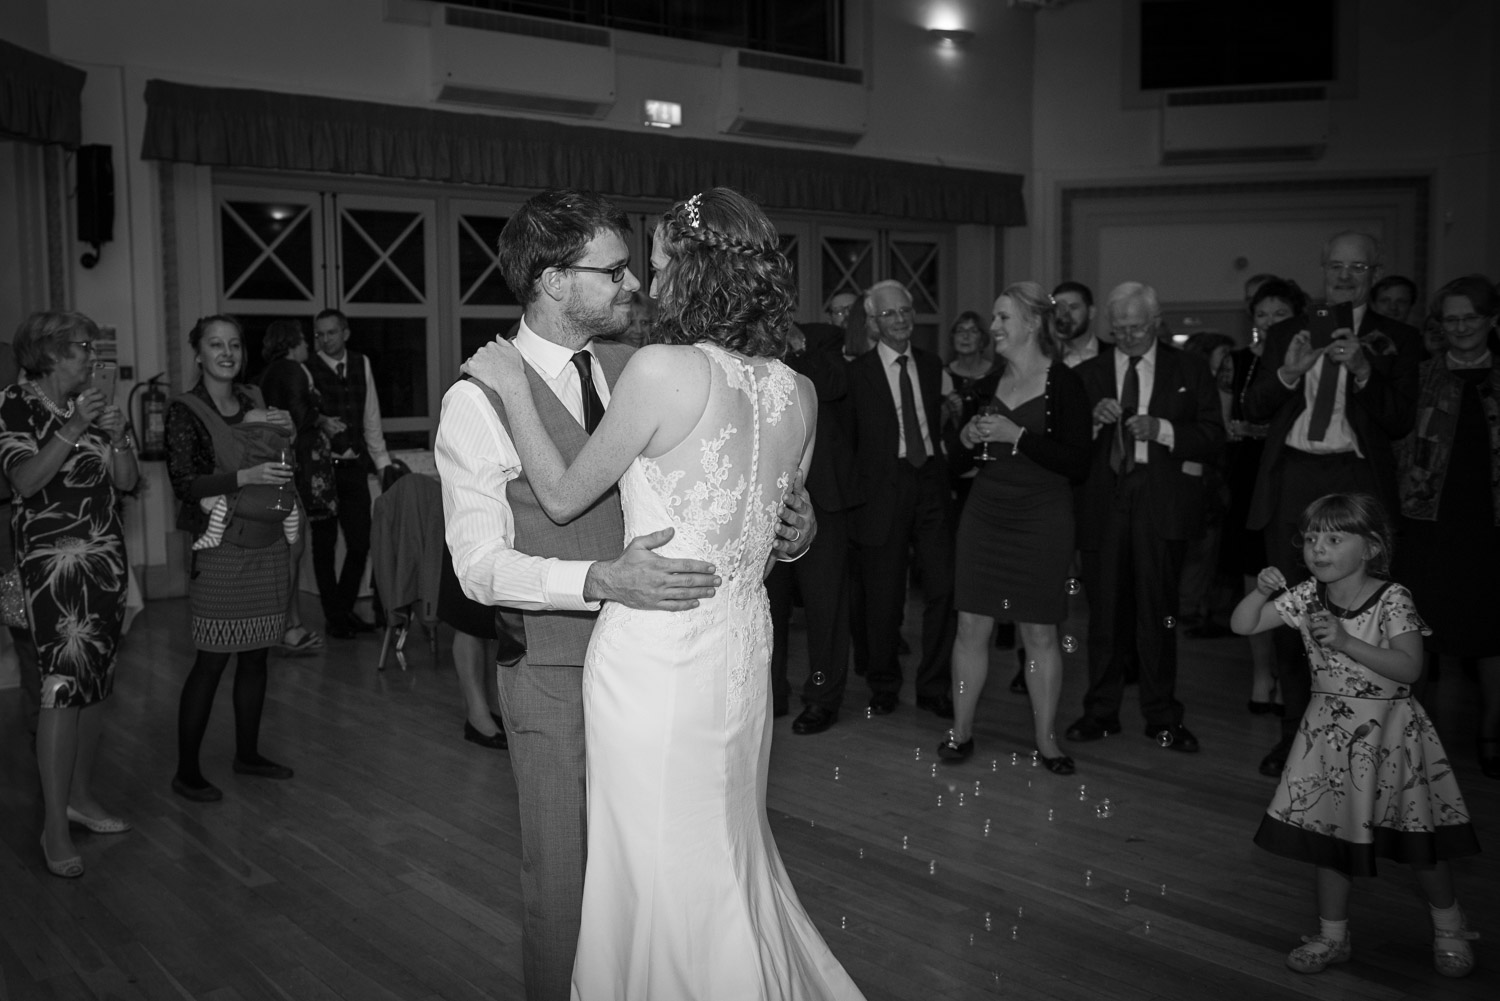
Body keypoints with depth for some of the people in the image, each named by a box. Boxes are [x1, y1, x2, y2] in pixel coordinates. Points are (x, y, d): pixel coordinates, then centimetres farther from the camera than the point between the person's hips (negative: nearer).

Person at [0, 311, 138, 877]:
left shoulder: (96, 405, 11)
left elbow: (127, 481, 7)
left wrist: (118, 435, -10)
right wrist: (74, 430, -23)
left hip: (106, 558, 6)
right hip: (52, 561, -6)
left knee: (97, 680, 9)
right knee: (64, 681, -11)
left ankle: (81, 796, 22)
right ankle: (54, 826, -5)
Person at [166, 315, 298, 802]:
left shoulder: (255, 401, 11)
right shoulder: (185, 411, -5)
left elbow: (278, 463, 22)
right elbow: (183, 482, -12)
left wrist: (286, 431, 3)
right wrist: (246, 476, -21)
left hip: (268, 544, 6)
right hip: (223, 548, -6)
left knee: (256, 653, 11)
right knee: (212, 659, -4)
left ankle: (248, 752, 25)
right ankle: (186, 771, 7)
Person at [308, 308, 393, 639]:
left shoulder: (361, 364, 9)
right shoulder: (307, 371, -7)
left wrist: (384, 463, 10)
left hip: (355, 468, 4)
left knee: (361, 542, 6)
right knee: (324, 545, 6)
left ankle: (345, 609, 25)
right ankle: (333, 617, 18)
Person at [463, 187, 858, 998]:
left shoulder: (664, 369, -18)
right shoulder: (798, 393, 1)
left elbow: (563, 496, -6)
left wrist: (514, 390, 4)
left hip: (656, 656, -7)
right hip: (743, 646, 7)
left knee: (664, 872, 11)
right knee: (731, 855, 25)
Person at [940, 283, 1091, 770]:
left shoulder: (1064, 385, -7)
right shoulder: (990, 383, 10)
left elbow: (1078, 465, -14)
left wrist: (1017, 435, -18)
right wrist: (967, 436, 0)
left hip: (1041, 520, -4)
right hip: (985, 514, 5)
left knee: (1040, 634, 4)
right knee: (971, 626, 4)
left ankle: (1046, 738, 18)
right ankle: (960, 730, 16)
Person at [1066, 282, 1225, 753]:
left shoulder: (1190, 370, 8)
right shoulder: (1089, 372, 12)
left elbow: (1213, 437, 2)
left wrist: (1162, 429, -13)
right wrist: (1093, 420, -11)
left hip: (1161, 503, -1)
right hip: (1103, 502, 2)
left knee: (1158, 611, 2)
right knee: (1104, 611, 4)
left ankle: (1162, 716, 12)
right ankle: (1101, 711, 15)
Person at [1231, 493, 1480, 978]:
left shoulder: (1392, 600, -15)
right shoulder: (1306, 596, -3)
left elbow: (1409, 668, -22)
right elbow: (1243, 626, -1)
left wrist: (1347, 642, -31)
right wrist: (1262, 590, -18)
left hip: (1388, 730, -3)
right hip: (1330, 730, 4)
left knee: (1419, 840, 8)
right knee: (1329, 832, 8)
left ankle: (1449, 927, 33)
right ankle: (1332, 936, 22)